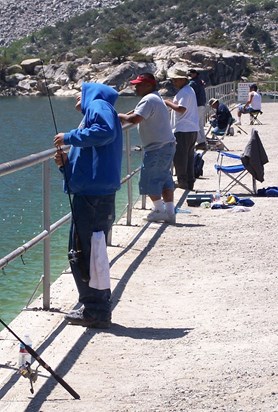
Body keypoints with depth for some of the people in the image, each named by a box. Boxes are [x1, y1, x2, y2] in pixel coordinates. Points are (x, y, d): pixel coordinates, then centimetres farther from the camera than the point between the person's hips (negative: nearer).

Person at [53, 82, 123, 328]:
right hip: (87, 195, 10)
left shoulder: (99, 106, 0)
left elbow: (106, 131, -25)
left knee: (89, 254, -7)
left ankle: (97, 311, -1)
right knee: (82, 254, 15)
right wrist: (65, 164, 7)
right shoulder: (90, 116, 27)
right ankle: (94, 308, 21)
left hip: (95, 196, -10)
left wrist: (70, 137, -15)